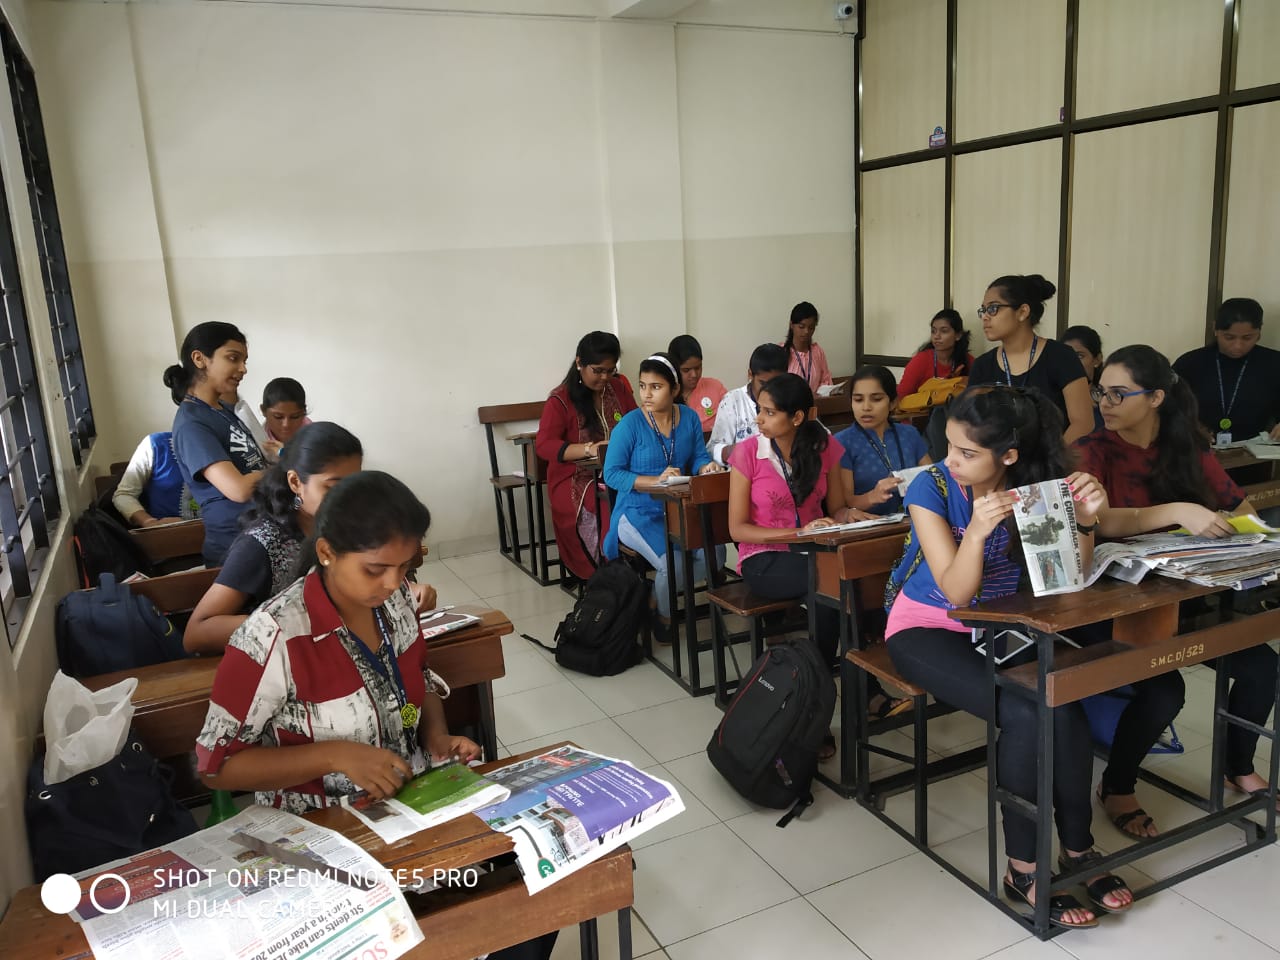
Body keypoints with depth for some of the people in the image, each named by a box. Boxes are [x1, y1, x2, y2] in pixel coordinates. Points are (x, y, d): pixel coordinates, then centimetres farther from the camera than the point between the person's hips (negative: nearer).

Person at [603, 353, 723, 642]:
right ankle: (663, 616, 9)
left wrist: (705, 468, -18)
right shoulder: (630, 424, -13)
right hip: (640, 512, -5)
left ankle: (659, 594, 12)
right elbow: (612, 474, -13)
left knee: (715, 554, -14)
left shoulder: (689, 418, 2)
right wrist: (656, 481, -24)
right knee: (673, 562, -26)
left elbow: (698, 457, 7)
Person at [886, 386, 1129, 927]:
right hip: (927, 629, -3)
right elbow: (957, 591, -22)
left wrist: (1085, 520, -24)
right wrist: (977, 531, -39)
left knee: (1065, 705, -24)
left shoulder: (1033, 485, -7)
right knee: (1025, 715, -26)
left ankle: (1077, 848, -3)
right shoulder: (931, 488, -18)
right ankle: (1024, 870, -10)